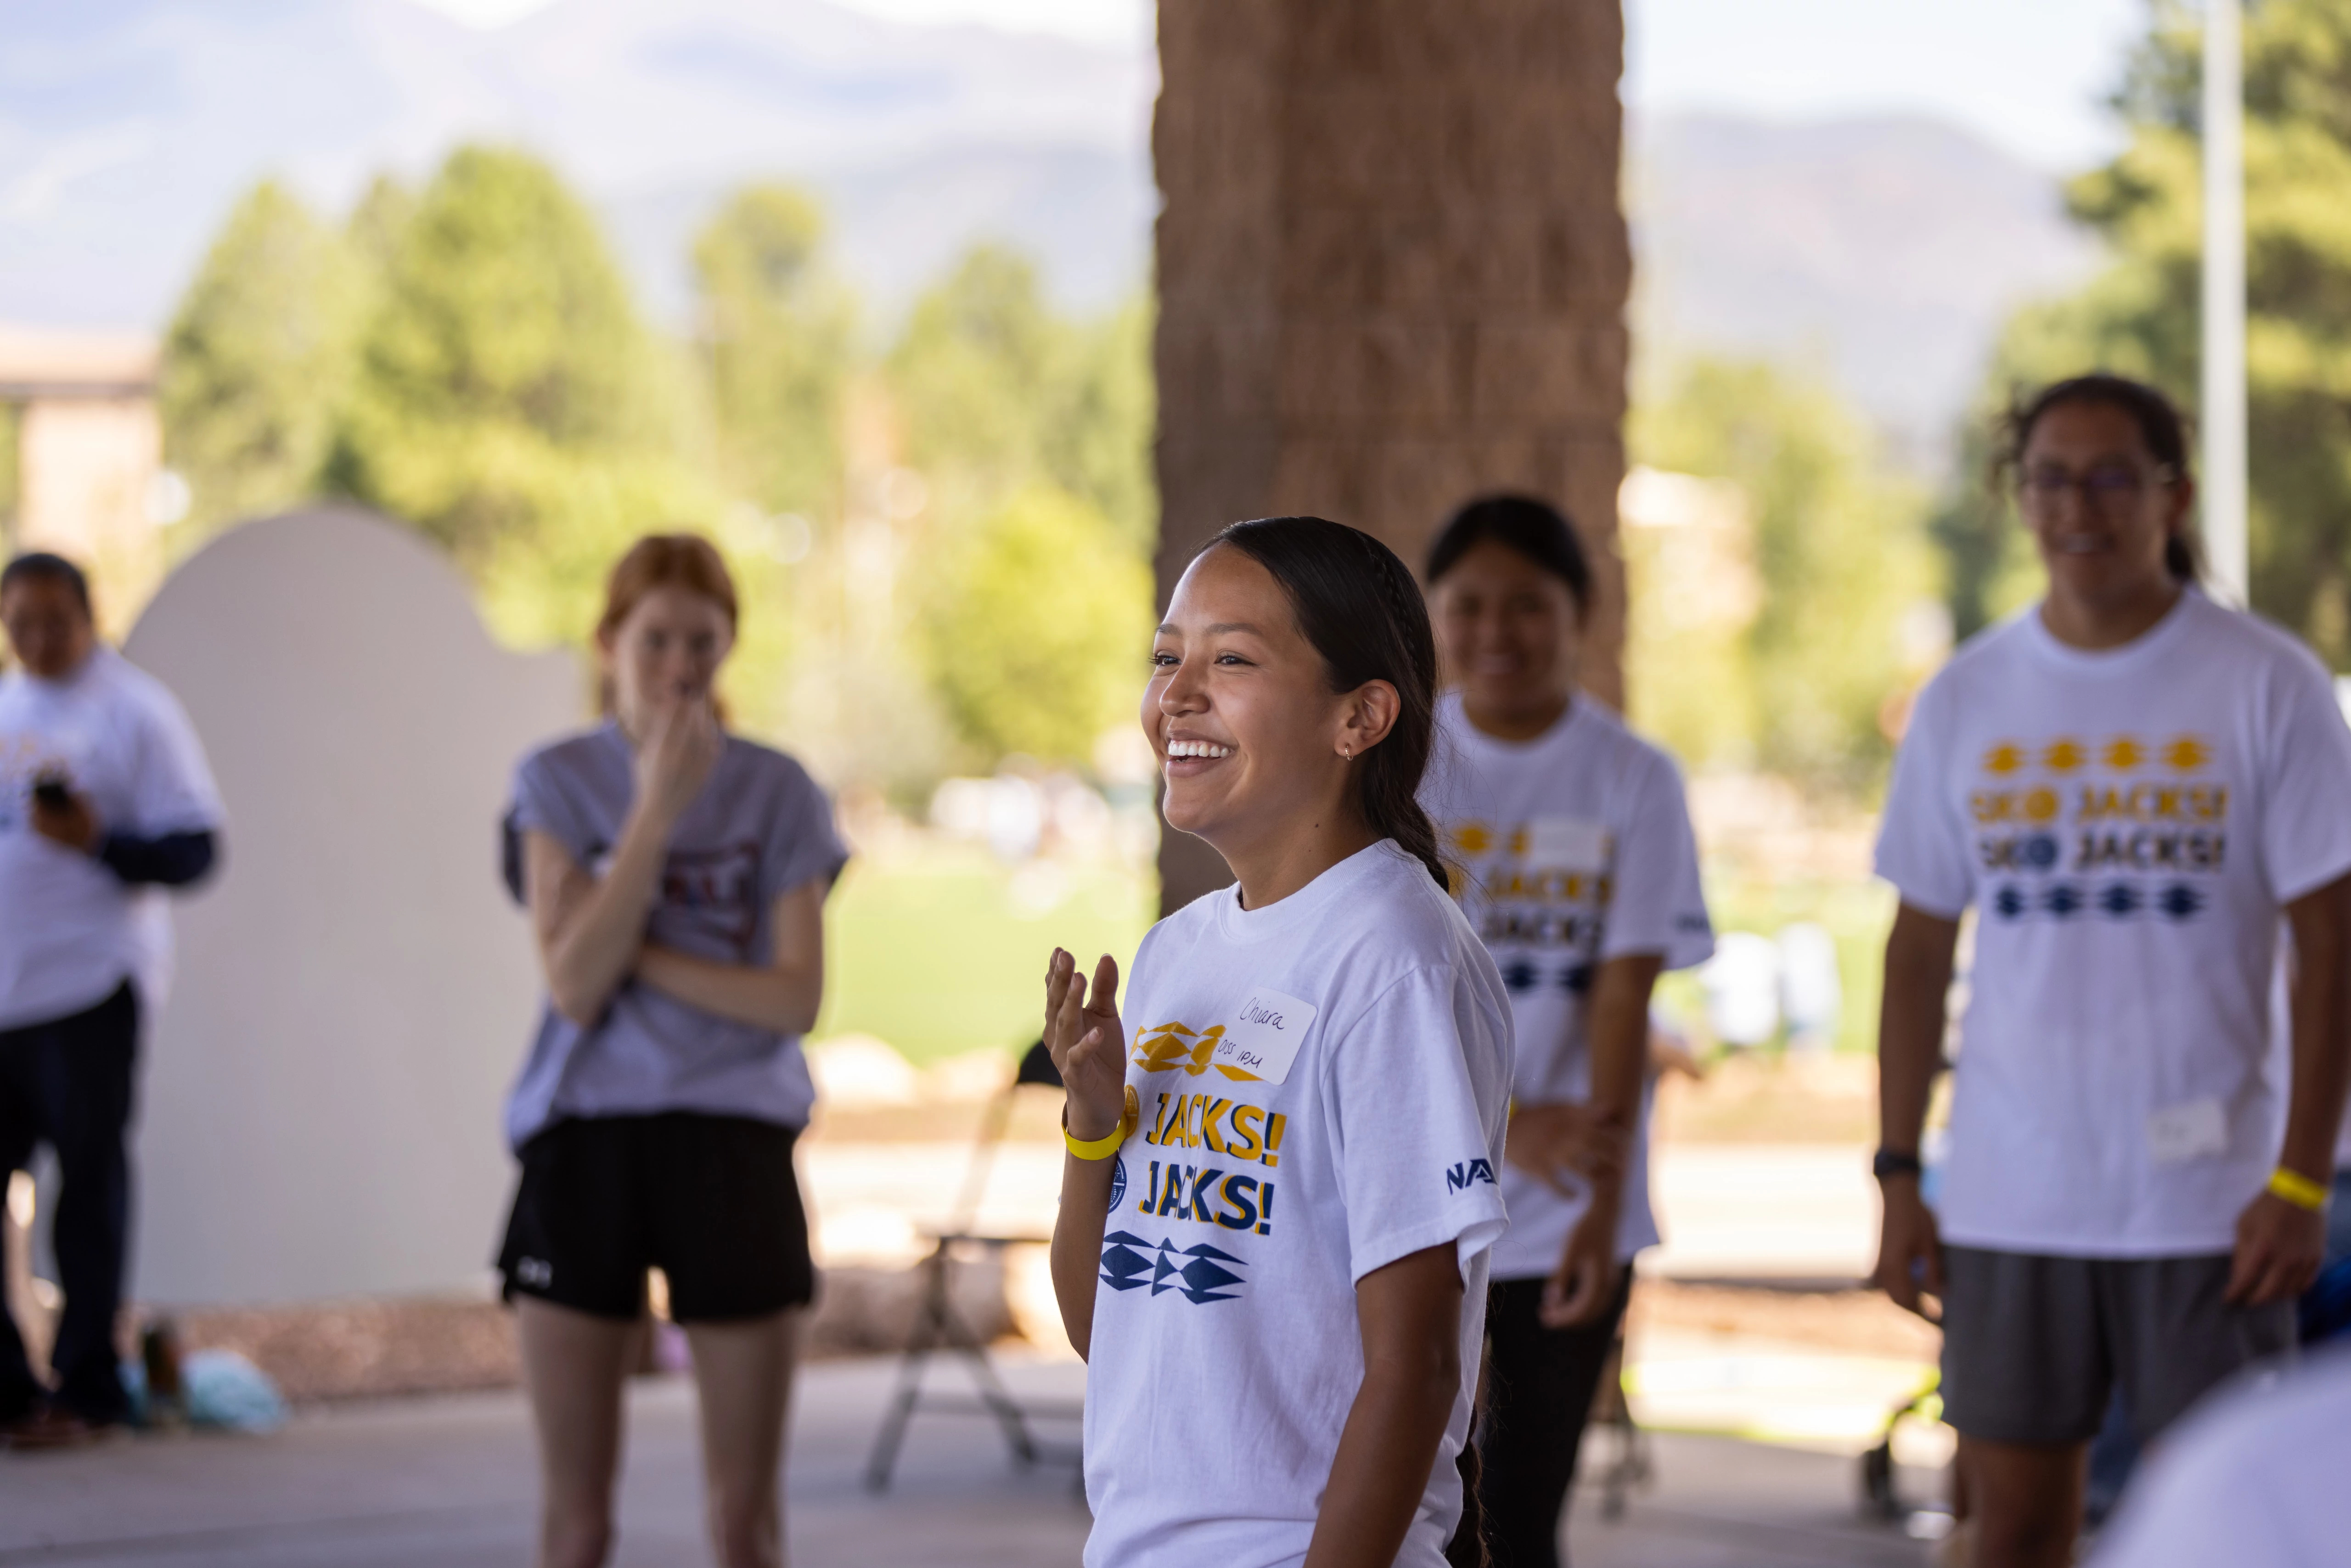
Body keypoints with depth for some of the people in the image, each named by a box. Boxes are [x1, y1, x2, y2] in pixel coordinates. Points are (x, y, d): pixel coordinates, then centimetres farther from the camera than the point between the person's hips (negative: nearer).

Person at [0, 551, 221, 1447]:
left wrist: (97, 841, -20)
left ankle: (86, 1392, 7)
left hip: (83, 994, -5)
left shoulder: (134, 711, -2)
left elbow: (193, 849, -7)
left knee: (88, 1189, 0)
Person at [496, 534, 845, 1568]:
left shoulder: (776, 793, 4)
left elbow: (795, 997, -5)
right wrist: (658, 809, -15)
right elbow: (573, 986, -11)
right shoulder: (560, 782, 2)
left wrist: (638, 953, -13)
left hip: (733, 1144, 0)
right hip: (586, 1140, 0)